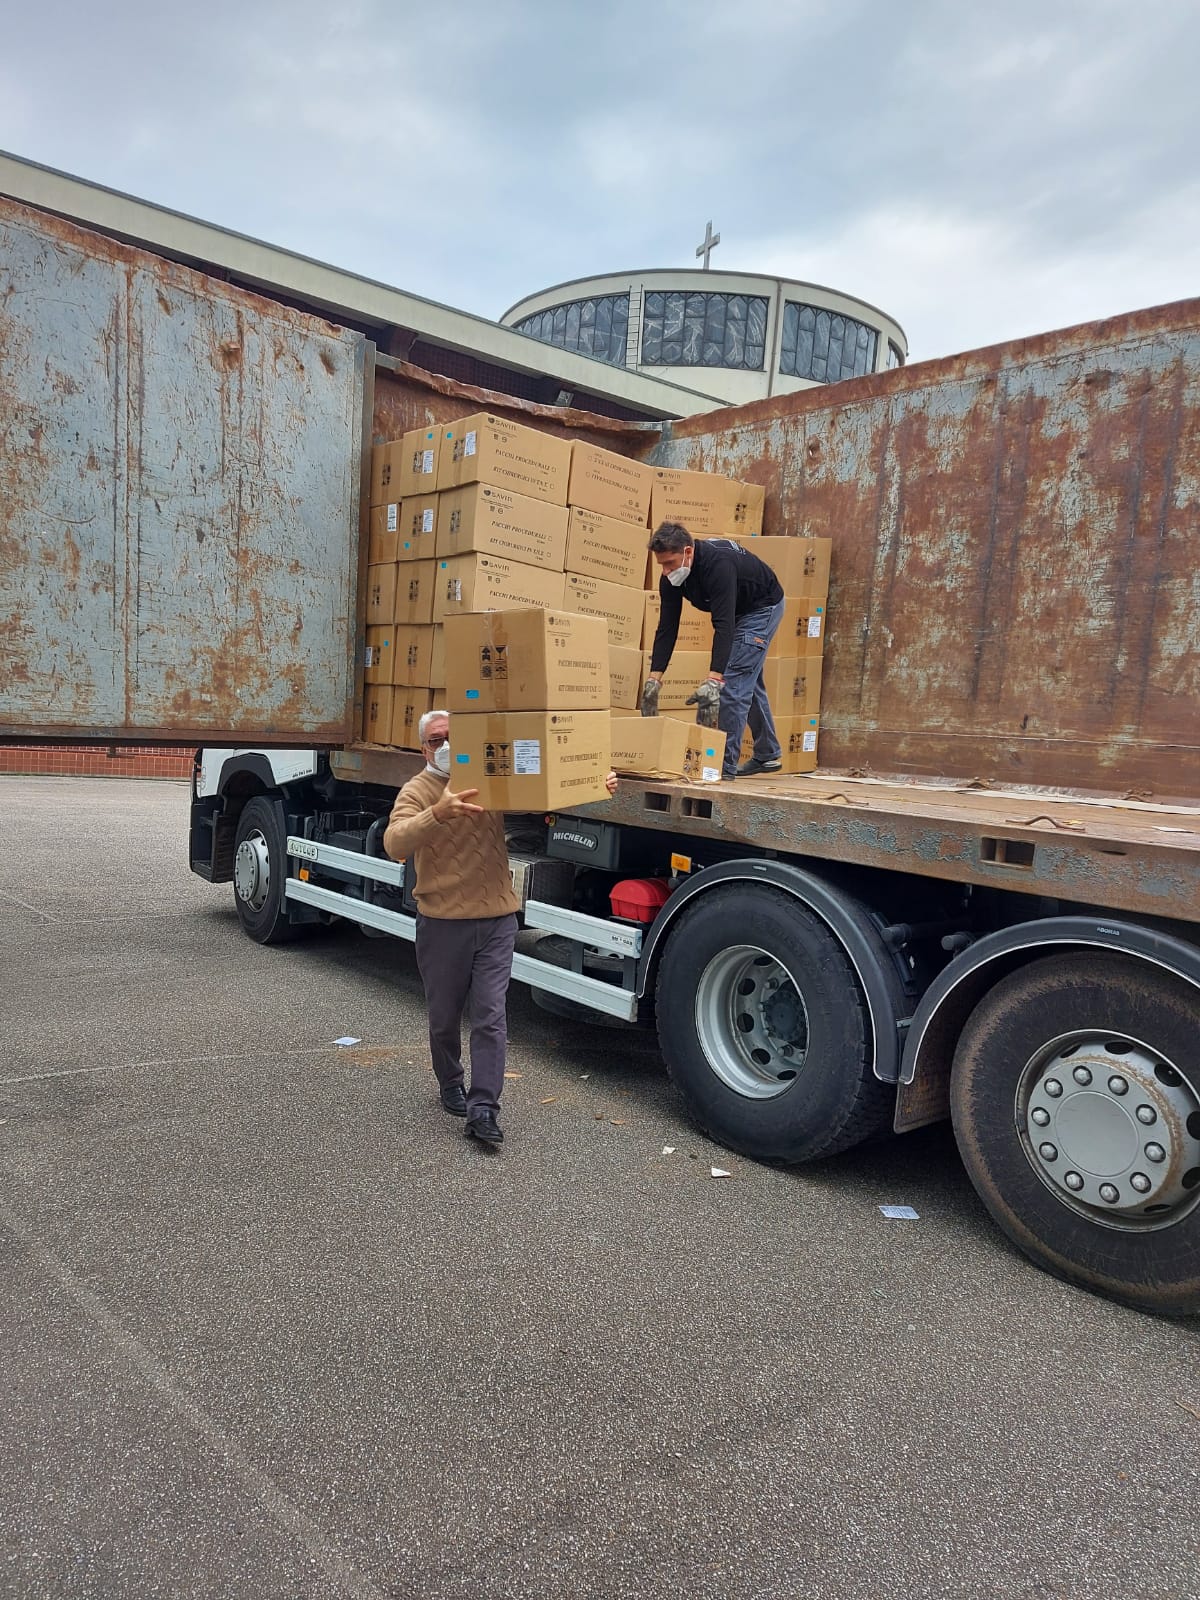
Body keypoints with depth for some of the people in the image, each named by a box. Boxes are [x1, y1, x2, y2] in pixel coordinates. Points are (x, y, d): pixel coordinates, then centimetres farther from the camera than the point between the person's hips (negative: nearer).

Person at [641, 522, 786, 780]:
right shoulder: (671, 576, -17)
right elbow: (667, 627, -16)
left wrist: (713, 680, -51)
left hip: (763, 606, -8)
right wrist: (653, 679, -22)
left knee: (734, 679, -15)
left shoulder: (719, 563, -39)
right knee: (748, 680, 15)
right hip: (737, 609, 8)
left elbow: (723, 625, -44)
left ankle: (725, 764, -11)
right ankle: (768, 755, 28)